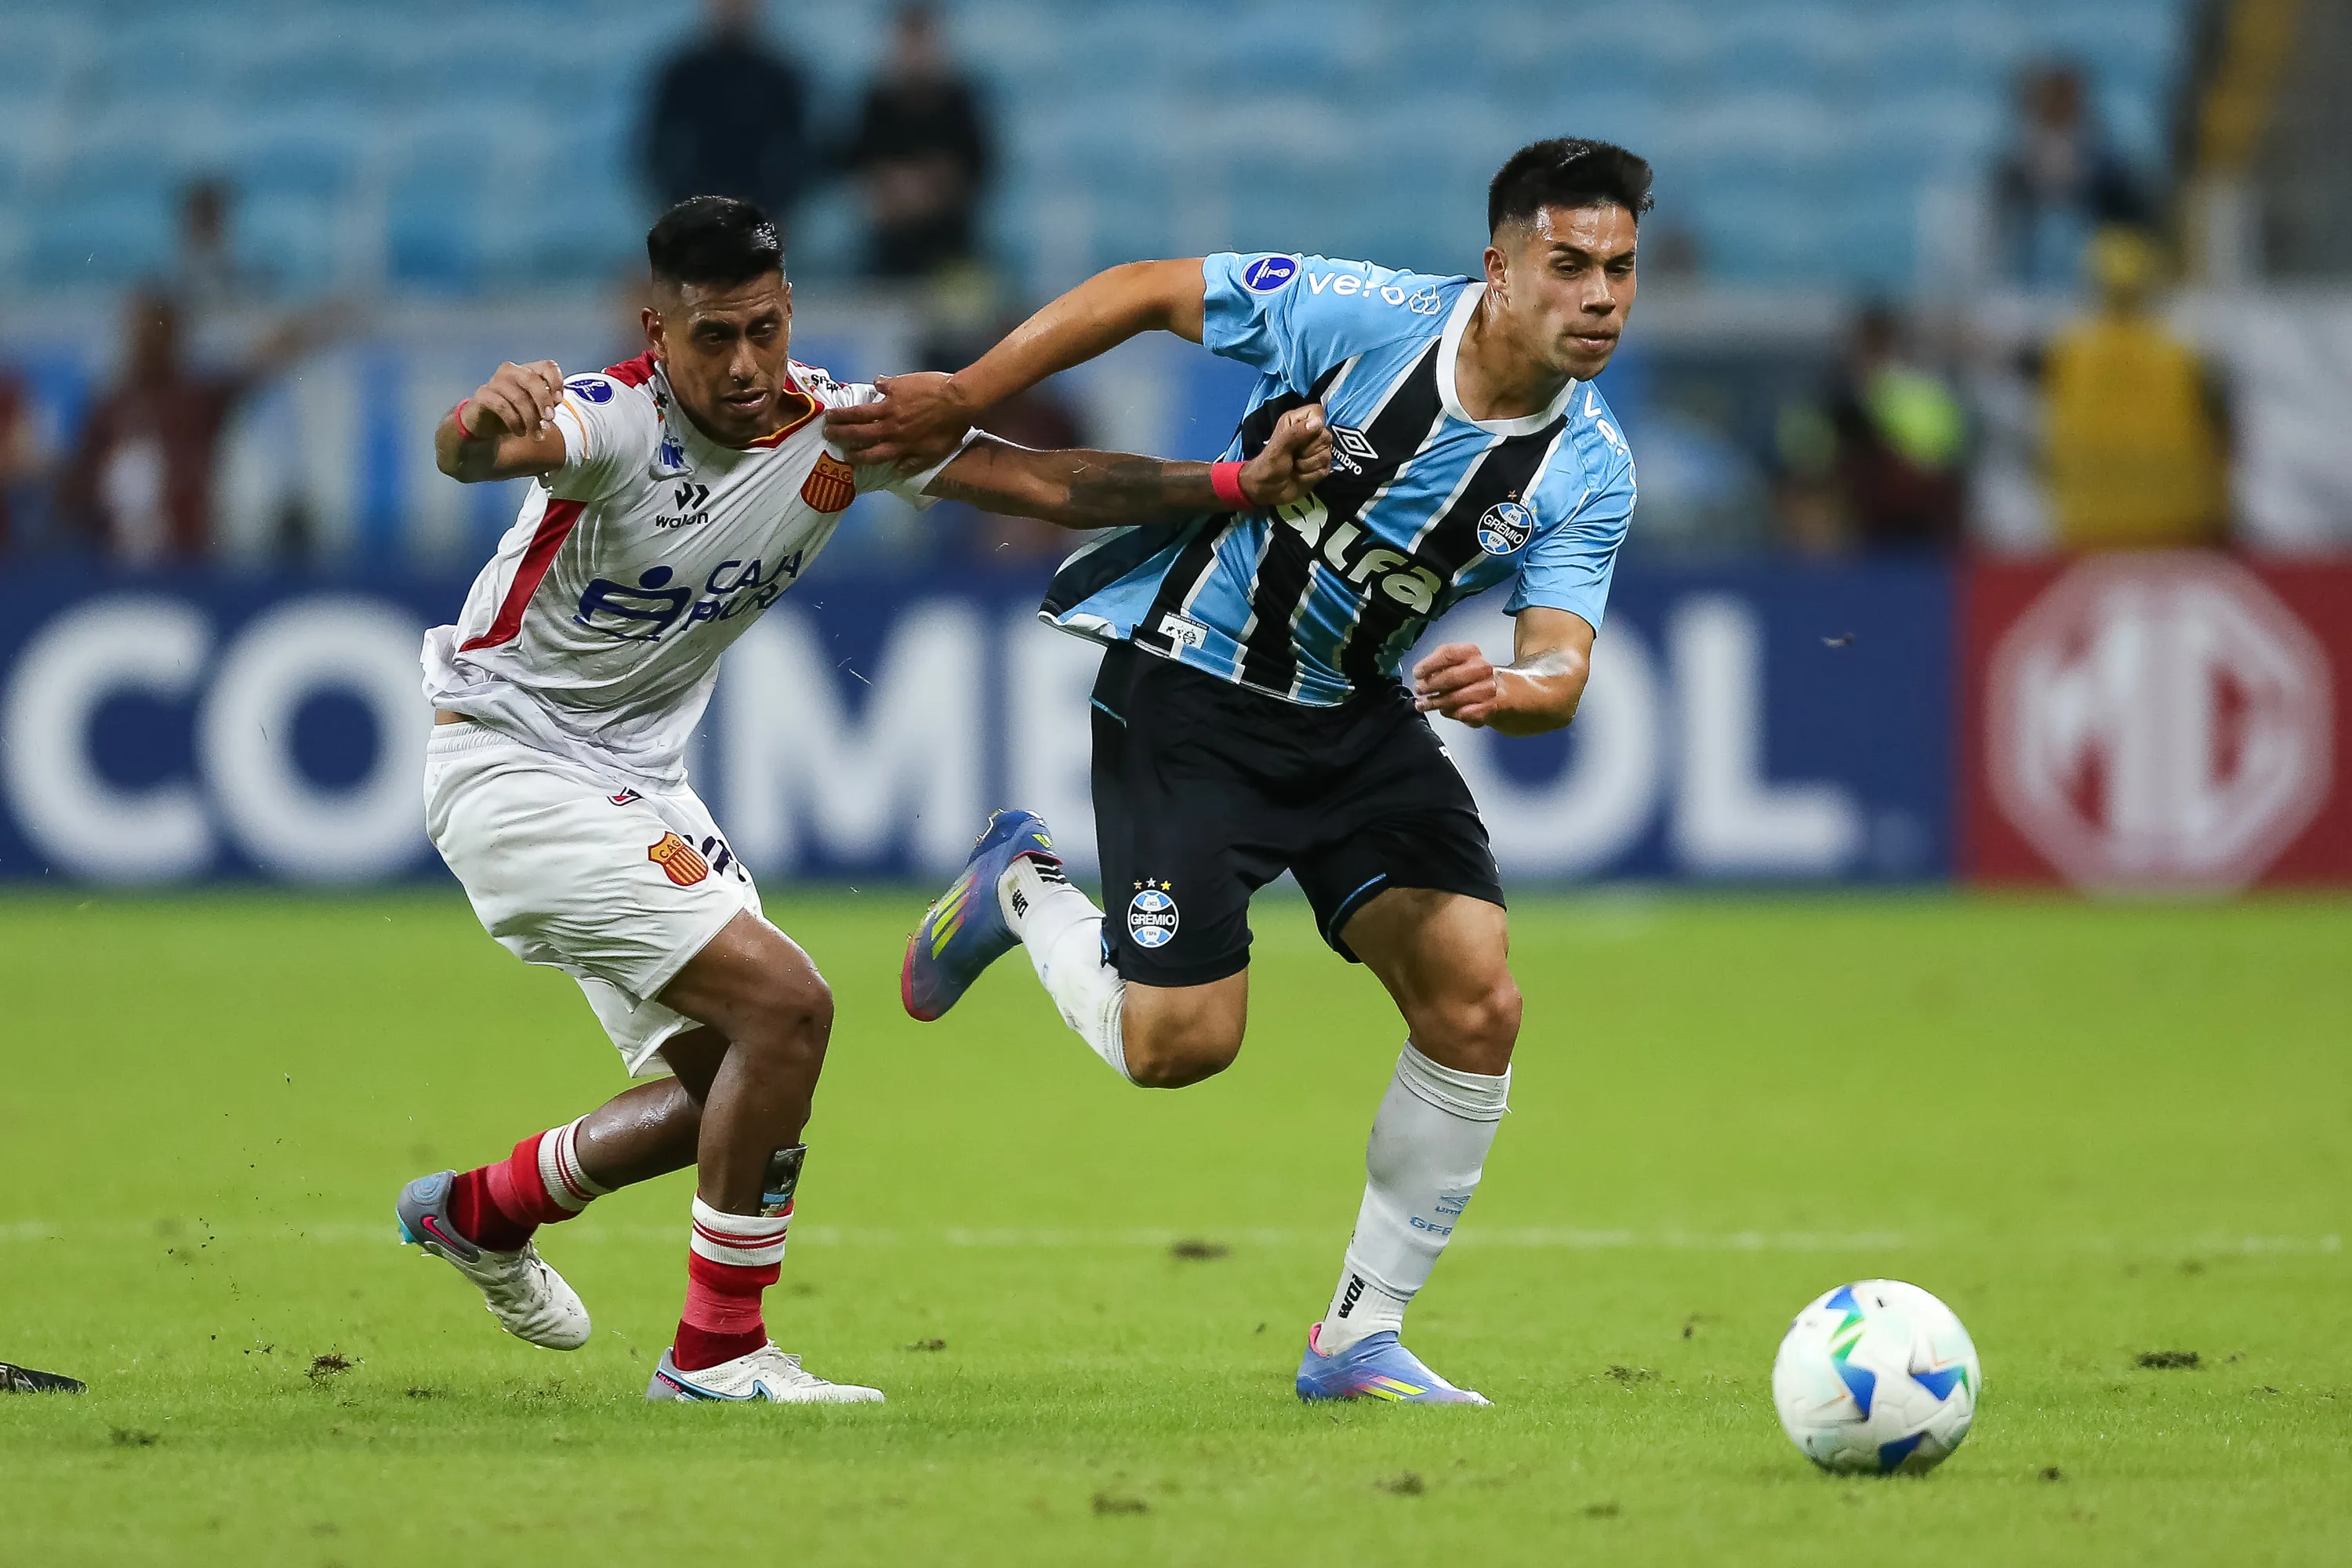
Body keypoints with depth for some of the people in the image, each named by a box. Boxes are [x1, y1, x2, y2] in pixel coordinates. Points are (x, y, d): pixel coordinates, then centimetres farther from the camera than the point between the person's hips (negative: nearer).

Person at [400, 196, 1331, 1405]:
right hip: (510, 759, -8)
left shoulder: (839, 427, -6)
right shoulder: (614, 419, -25)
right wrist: (486, 423, -71)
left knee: (732, 1077, 13)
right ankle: (718, 1351, -9)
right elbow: (466, 455, -45)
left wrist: (1244, 483, -21)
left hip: (637, 783, 8)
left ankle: (479, 1213, 35)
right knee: (782, 1004, -19)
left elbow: (1048, 484, -8)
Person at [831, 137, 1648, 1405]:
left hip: (1356, 715, 5)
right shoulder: (1364, 317, -23)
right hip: (1188, 688, -5)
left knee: (1475, 1004, -11)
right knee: (1181, 1043, -9)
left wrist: (1507, 689, -41)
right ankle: (1022, 892, 25)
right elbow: (1144, 292, -13)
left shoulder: (1588, 473, -10)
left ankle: (1361, 1336, 4)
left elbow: (1562, 665, -16)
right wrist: (961, 399, -12)